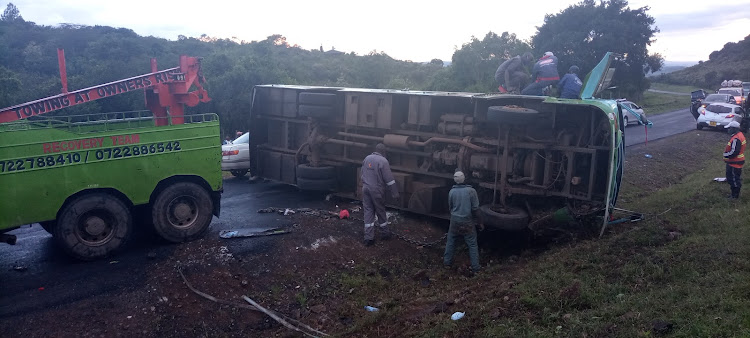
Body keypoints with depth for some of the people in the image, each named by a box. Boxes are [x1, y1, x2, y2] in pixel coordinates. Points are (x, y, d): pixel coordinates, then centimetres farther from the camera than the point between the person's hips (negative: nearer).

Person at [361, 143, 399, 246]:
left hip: (366, 188, 5)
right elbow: (389, 179, -15)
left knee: (368, 211, 7)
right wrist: (395, 192, -11)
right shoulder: (383, 161, -15)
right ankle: (384, 233, 25)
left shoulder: (367, 158, 7)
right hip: (377, 191, -5)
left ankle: (368, 237, 5)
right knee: (380, 211, 10)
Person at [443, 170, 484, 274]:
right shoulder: (471, 191, -13)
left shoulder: (451, 192, -5)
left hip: (454, 221, 2)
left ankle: (447, 262, 28)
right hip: (467, 222, -2)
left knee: (450, 241, 20)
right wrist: (480, 222, -1)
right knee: (472, 244, 7)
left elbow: (450, 207, 7)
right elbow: (475, 209, -11)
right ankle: (475, 268, 9)